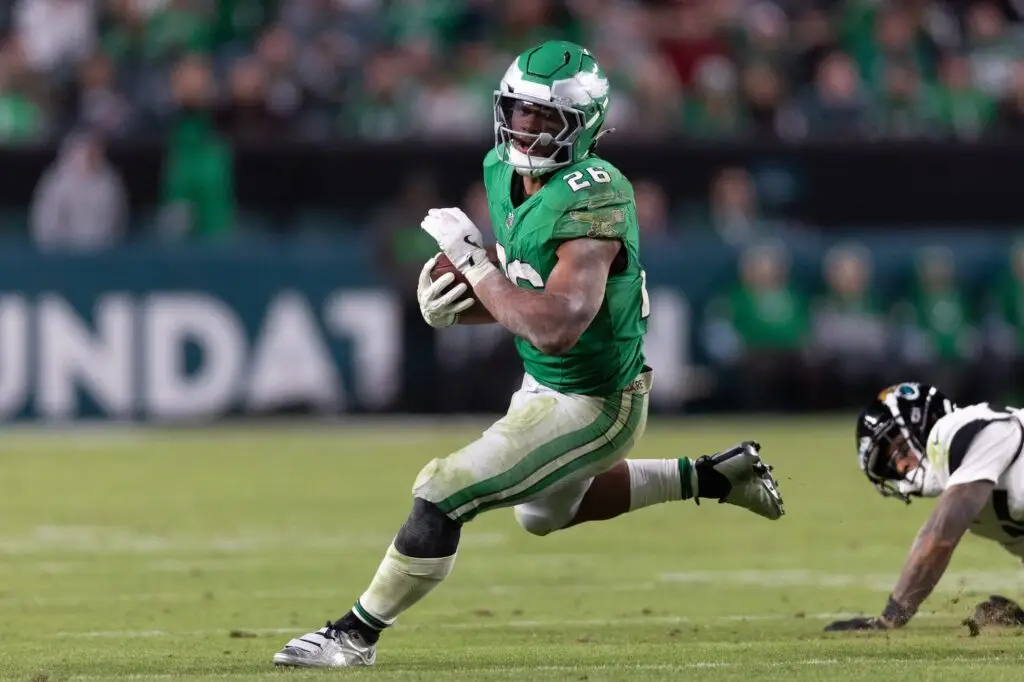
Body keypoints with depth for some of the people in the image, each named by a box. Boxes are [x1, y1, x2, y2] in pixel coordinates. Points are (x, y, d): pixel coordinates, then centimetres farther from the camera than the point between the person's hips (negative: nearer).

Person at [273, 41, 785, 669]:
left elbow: (555, 328, -39)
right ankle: (708, 478, 38)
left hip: (592, 408, -10)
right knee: (545, 511, 33)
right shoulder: (504, 172, -3)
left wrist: (473, 261, -30)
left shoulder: (591, 199, -31)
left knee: (441, 497, -13)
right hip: (547, 386, 10)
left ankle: (357, 635, 4)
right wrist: (456, 302, -10)